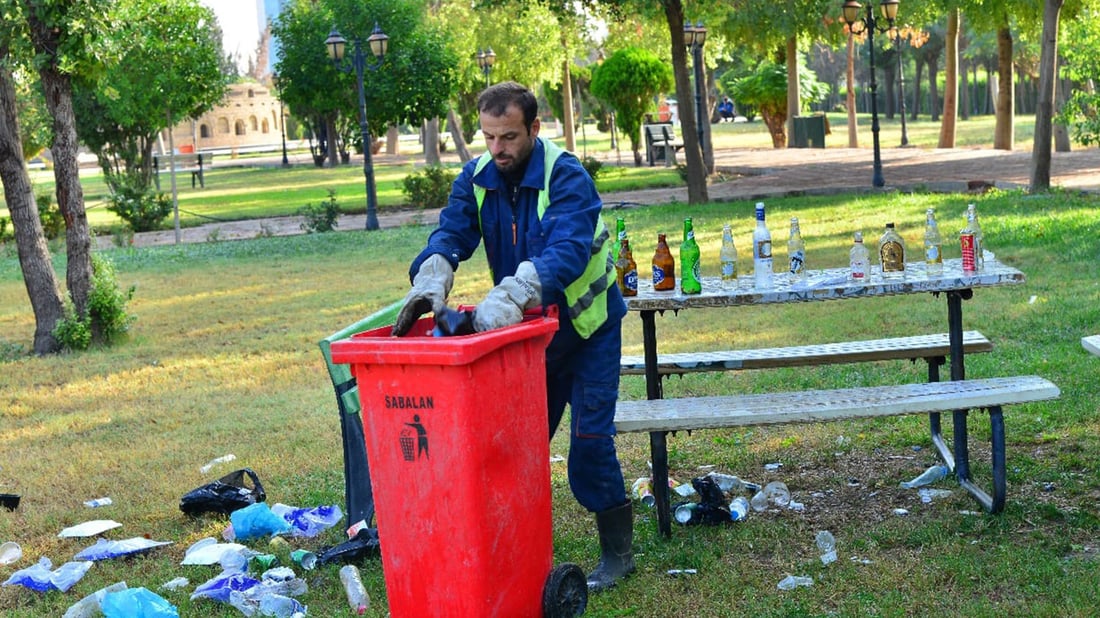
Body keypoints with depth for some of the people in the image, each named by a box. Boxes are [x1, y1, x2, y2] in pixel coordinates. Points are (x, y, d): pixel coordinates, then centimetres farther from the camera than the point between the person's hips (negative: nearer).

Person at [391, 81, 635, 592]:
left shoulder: (567, 178, -24)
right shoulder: (477, 178, -6)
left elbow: (567, 251, -39)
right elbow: (451, 233, -18)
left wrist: (508, 296, -54)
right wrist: (430, 280, -41)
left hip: (586, 324, -5)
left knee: (589, 439, -6)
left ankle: (617, 550, 10)